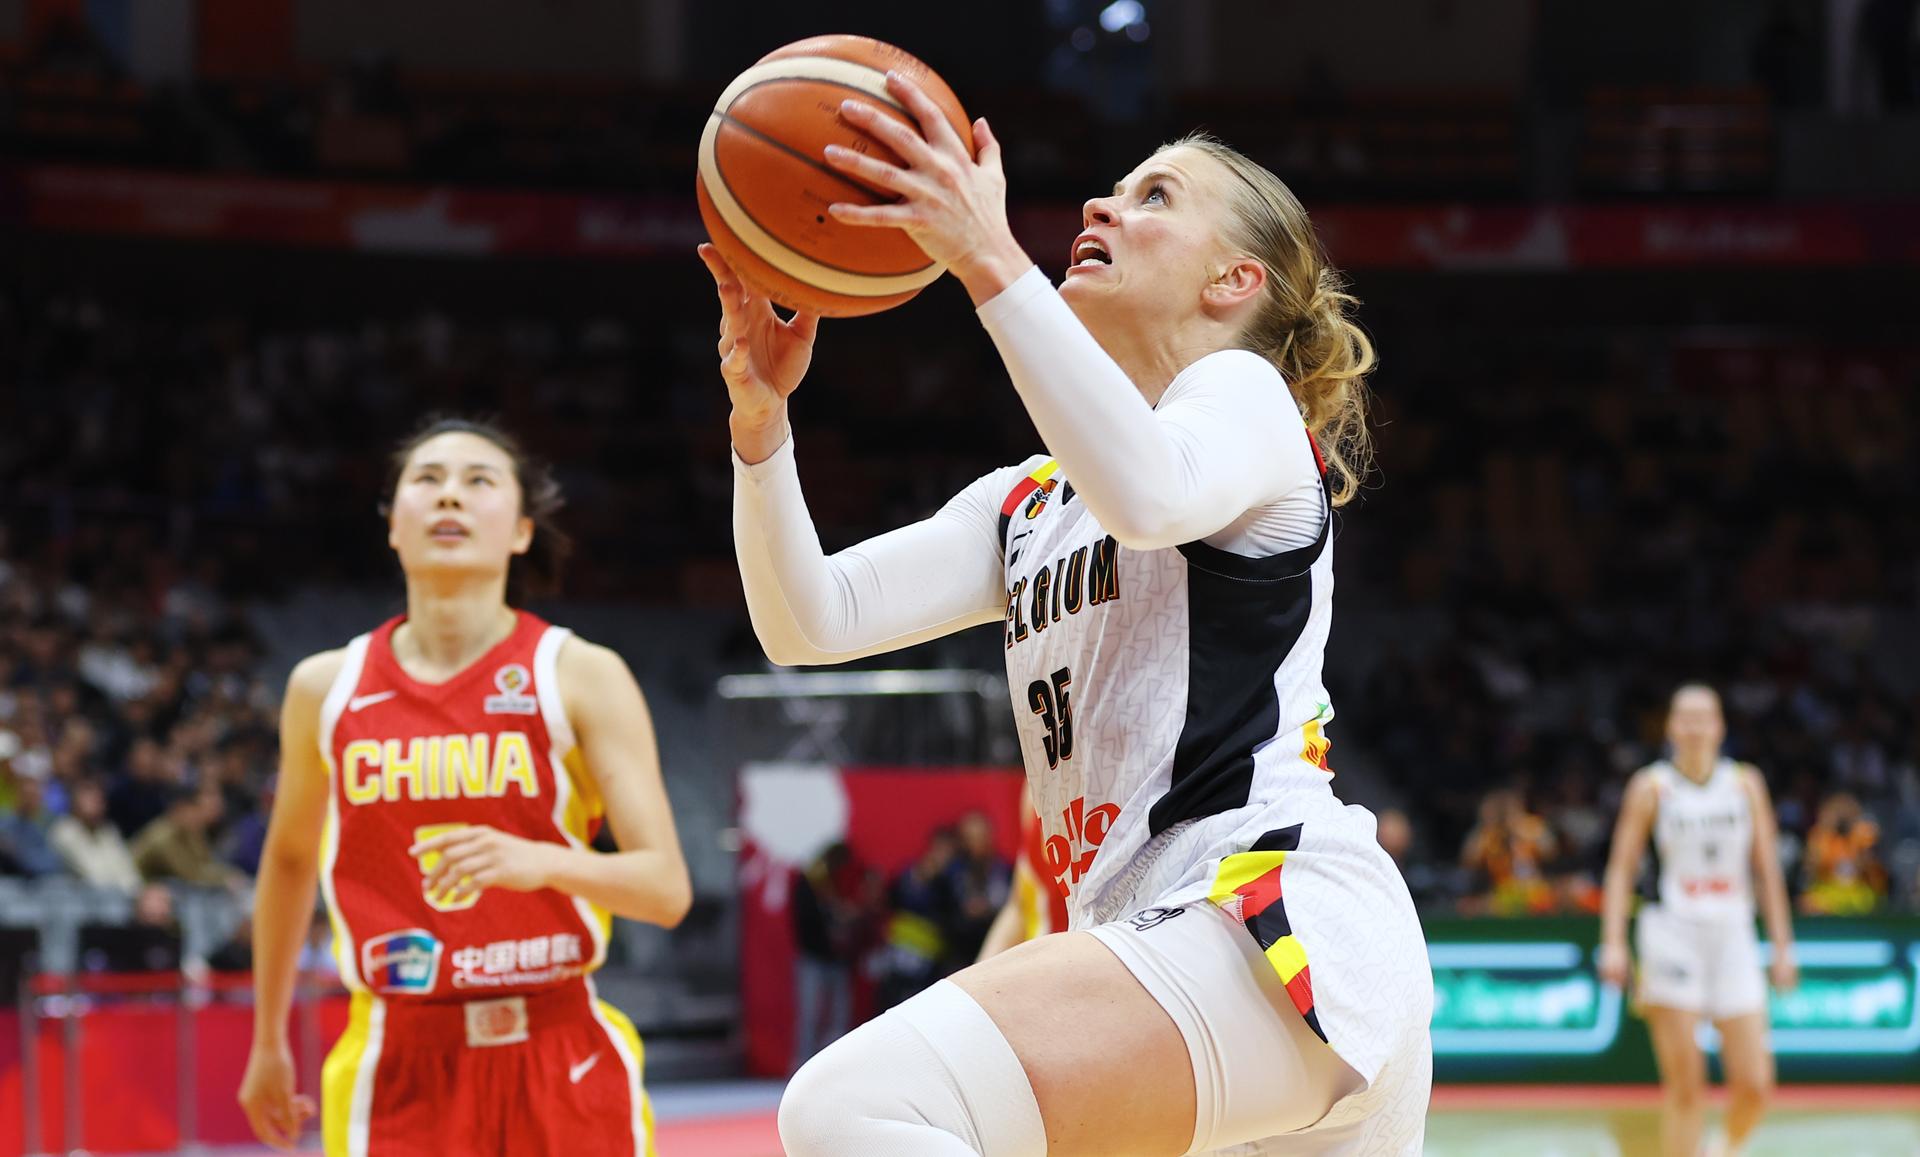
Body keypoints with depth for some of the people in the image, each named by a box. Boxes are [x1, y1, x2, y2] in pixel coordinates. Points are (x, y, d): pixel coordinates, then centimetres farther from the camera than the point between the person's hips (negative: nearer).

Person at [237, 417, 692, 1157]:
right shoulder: (325, 688, 5)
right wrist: (268, 1043, 27)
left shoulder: (582, 677, -4)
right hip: (401, 1070, 1)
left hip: (562, 1066, -1)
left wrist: (541, 862, -29)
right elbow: (289, 861, 21)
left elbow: (666, 887, -9)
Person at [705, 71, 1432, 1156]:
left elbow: (1151, 496, -21)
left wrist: (991, 262, -25)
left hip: (1285, 927, -9)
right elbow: (811, 620, 13)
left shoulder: (1248, 395, 4)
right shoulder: (1026, 506, 26)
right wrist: (760, 416, -1)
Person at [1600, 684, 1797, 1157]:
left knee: (1755, 1085, -5)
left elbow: (1768, 869, 12)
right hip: (1671, 935, -2)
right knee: (1685, 1084, -9)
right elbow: (1621, 868, 3)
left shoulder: (1745, 784, 10)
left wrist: (1783, 946, 7)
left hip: (1732, 936, 2)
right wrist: (1613, 944, -7)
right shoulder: (1652, 786, 3)